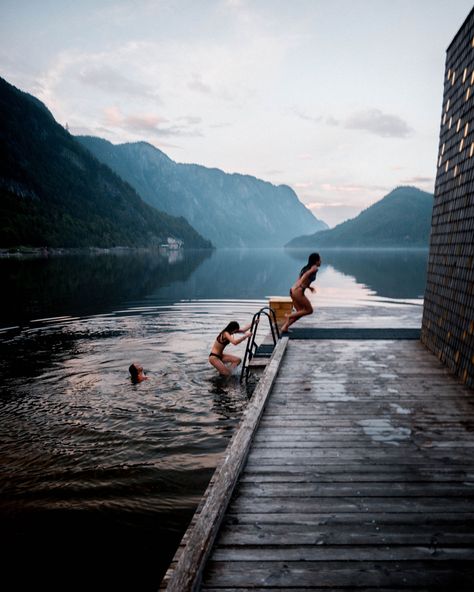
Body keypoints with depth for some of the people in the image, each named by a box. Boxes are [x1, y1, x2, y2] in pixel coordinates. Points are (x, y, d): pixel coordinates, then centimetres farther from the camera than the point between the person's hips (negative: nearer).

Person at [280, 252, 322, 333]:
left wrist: (309, 287, 26)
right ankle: (290, 316, -1)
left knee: (300, 312, 17)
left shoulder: (306, 267, 21)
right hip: (298, 292, -9)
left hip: (293, 291, 9)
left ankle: (285, 327, 10)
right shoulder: (314, 268, -3)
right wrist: (299, 286, -28)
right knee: (309, 310, 7)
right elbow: (306, 274, -20)